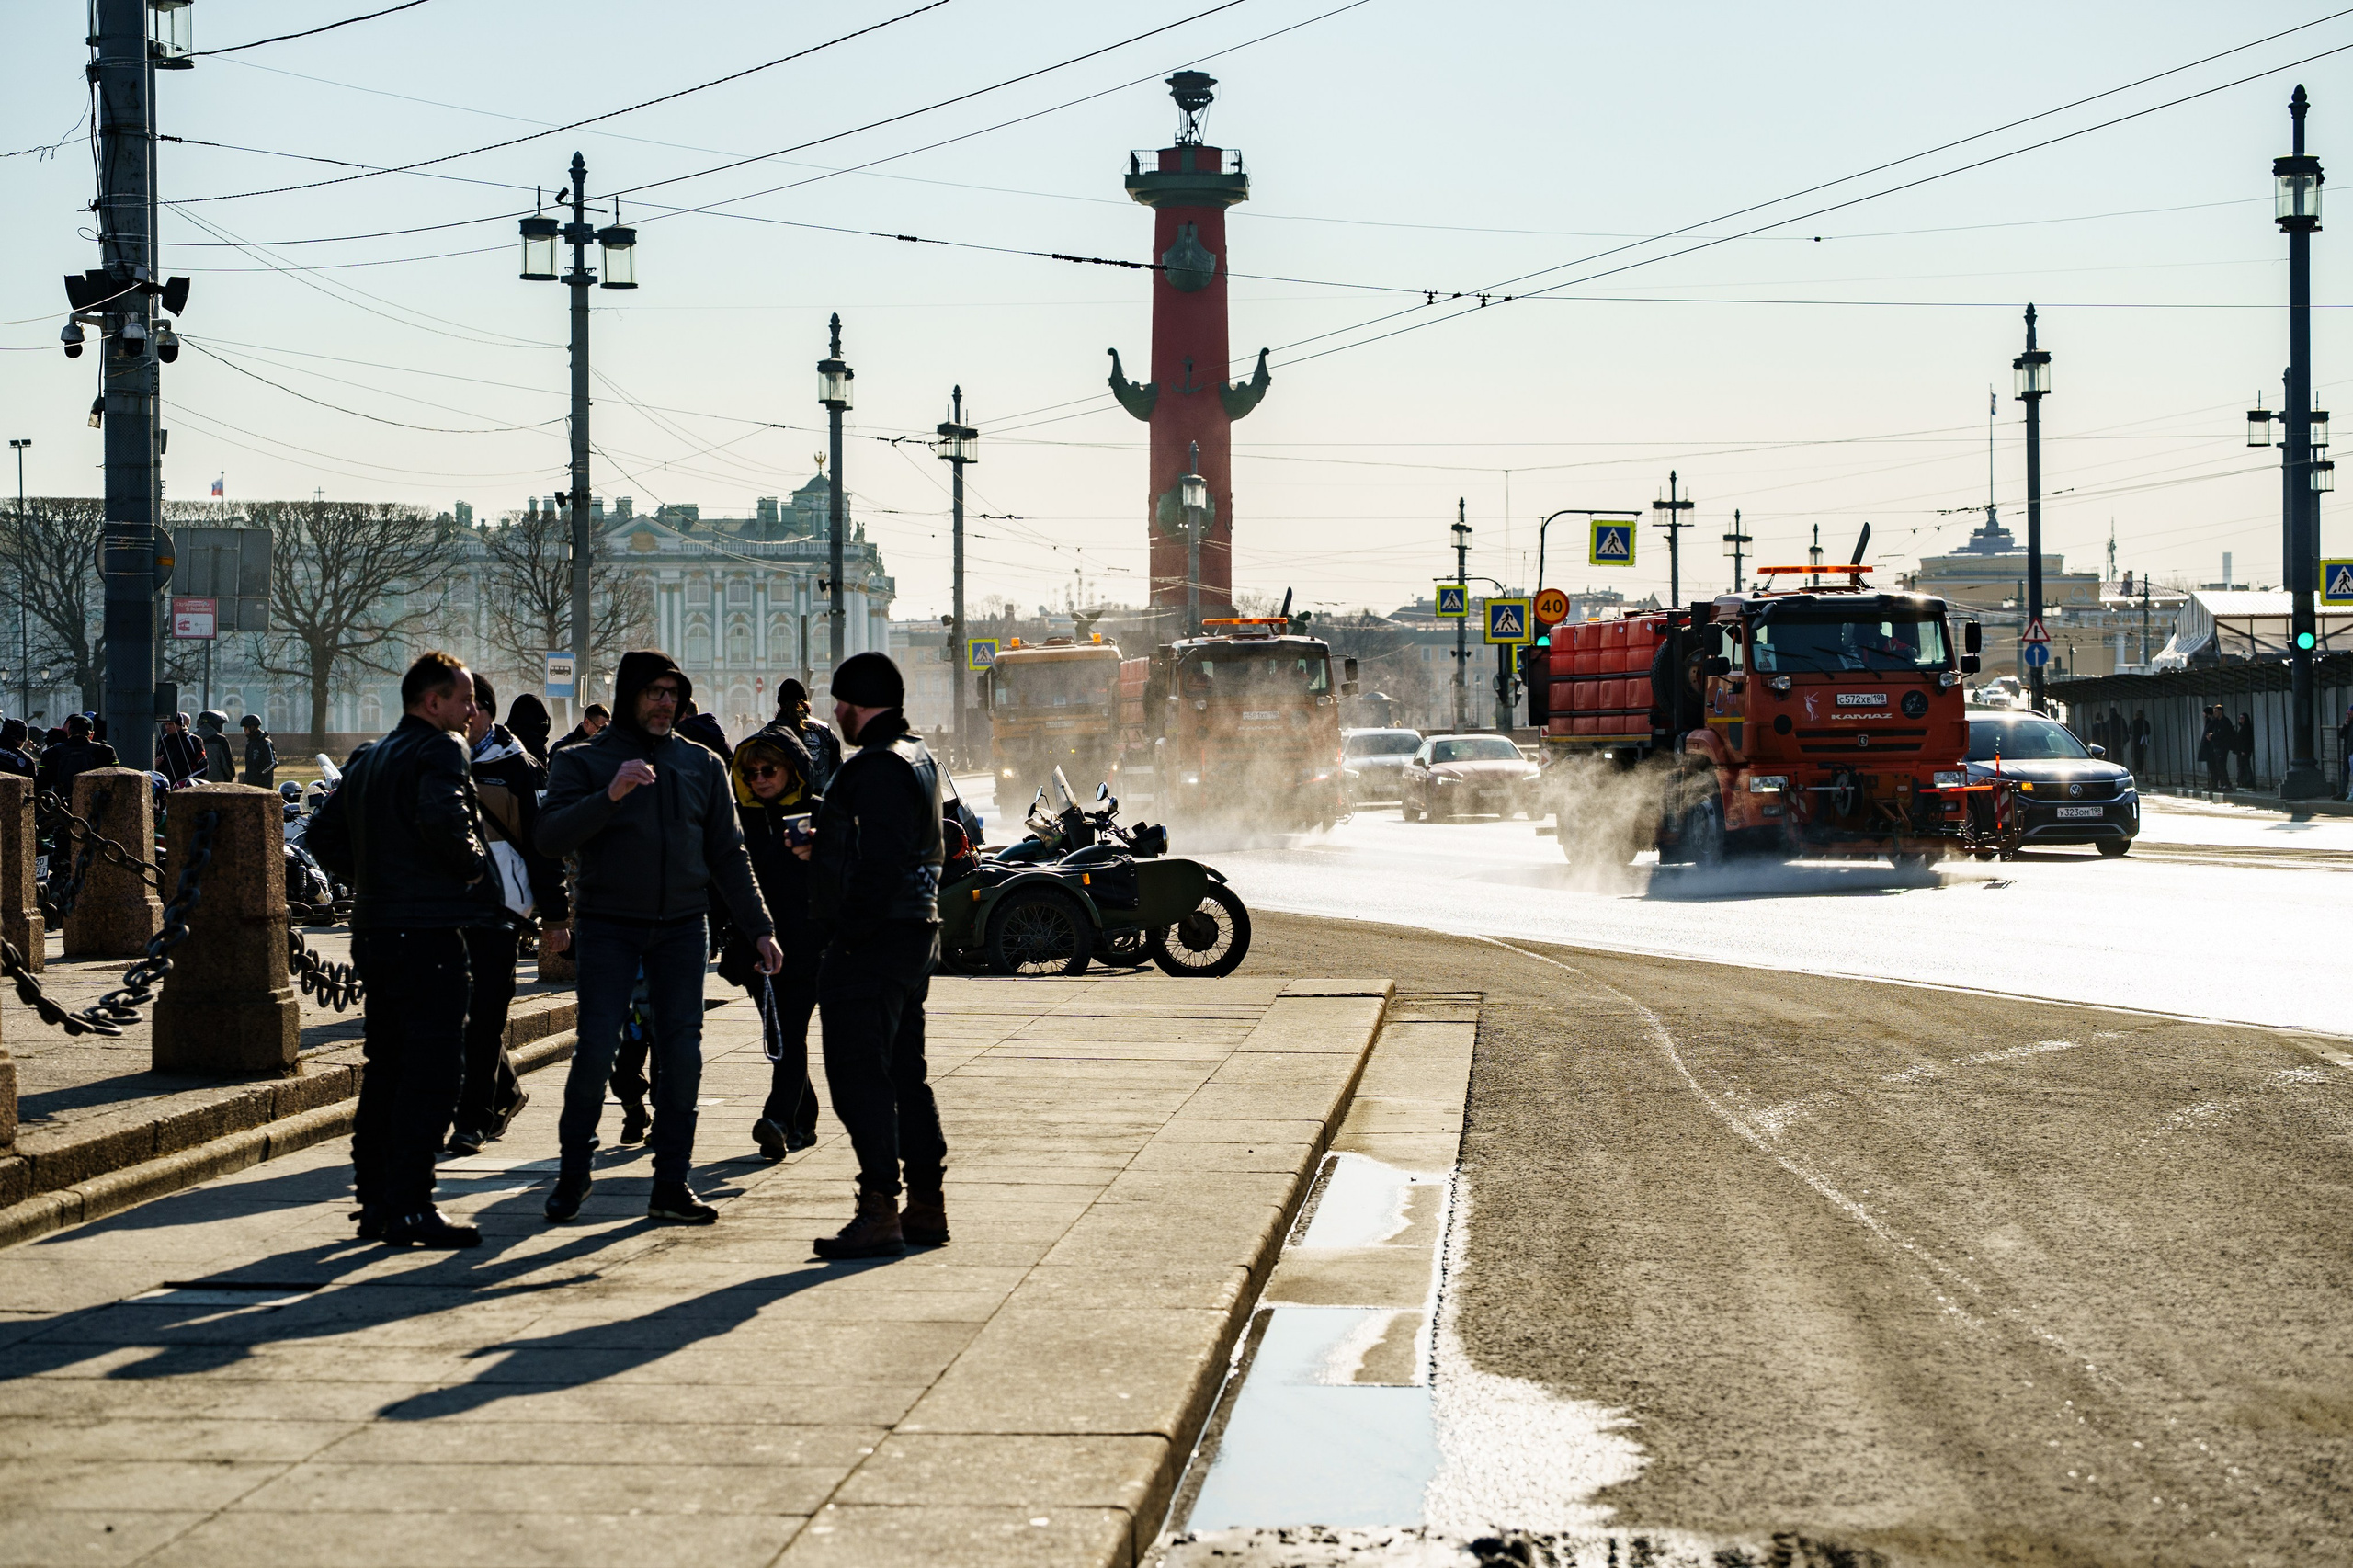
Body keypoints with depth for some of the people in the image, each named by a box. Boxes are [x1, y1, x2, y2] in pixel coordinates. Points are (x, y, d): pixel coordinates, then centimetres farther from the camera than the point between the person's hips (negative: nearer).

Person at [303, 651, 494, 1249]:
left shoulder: (369, 760, 18)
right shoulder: (440, 750, -10)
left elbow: (323, 833, 21)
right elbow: (442, 818, -29)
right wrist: (474, 864, -12)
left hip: (374, 929, 9)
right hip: (428, 933, -9)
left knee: (386, 1067, 15)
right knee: (433, 1071, -7)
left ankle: (375, 1203, 19)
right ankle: (409, 1208, -8)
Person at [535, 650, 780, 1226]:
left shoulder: (702, 765, 13)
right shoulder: (582, 761, 3)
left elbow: (728, 854, 15)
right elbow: (550, 838, -10)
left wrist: (759, 928, 8)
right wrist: (608, 797, -24)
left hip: (681, 926, 3)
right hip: (607, 924, -3)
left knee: (682, 1054, -2)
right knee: (596, 1049, -9)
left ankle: (671, 1184, 6)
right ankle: (573, 1172, 7)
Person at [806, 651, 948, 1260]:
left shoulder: (876, 766, -16)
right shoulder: (918, 757, 17)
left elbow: (881, 863, -23)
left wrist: (851, 933, -21)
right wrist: (822, 847, 21)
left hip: (871, 939, -11)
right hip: (915, 934, 11)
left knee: (858, 1077, -8)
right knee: (904, 1073, 15)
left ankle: (879, 1213, -10)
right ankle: (926, 1205, 19)